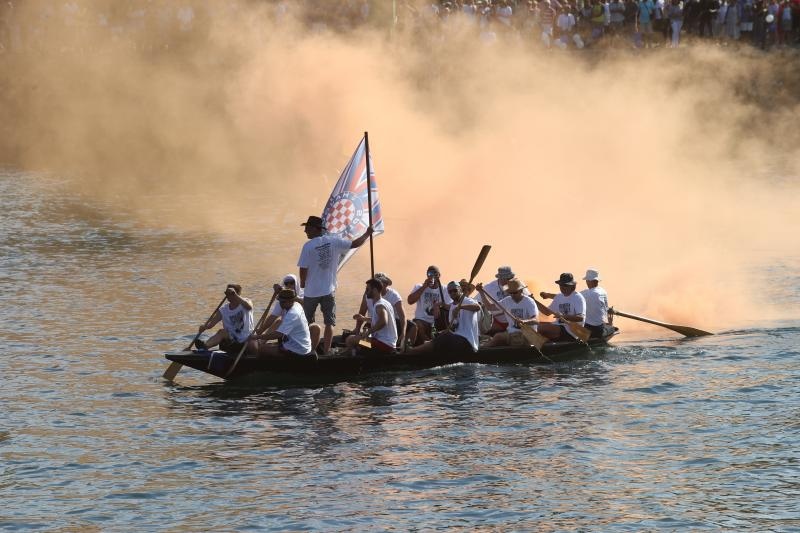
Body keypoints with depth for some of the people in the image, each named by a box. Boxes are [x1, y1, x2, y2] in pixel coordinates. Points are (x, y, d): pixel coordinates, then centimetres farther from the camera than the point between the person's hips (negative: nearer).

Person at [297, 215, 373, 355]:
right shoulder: (334, 241, -5)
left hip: (311, 291, -2)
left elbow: (303, 269, -12)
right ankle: (327, 351, 2)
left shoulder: (308, 246, -14)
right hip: (328, 290, 2)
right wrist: (367, 234, 20)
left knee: (307, 323, 13)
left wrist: (302, 283, 7)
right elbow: (355, 244, 2)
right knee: (329, 322, 6)